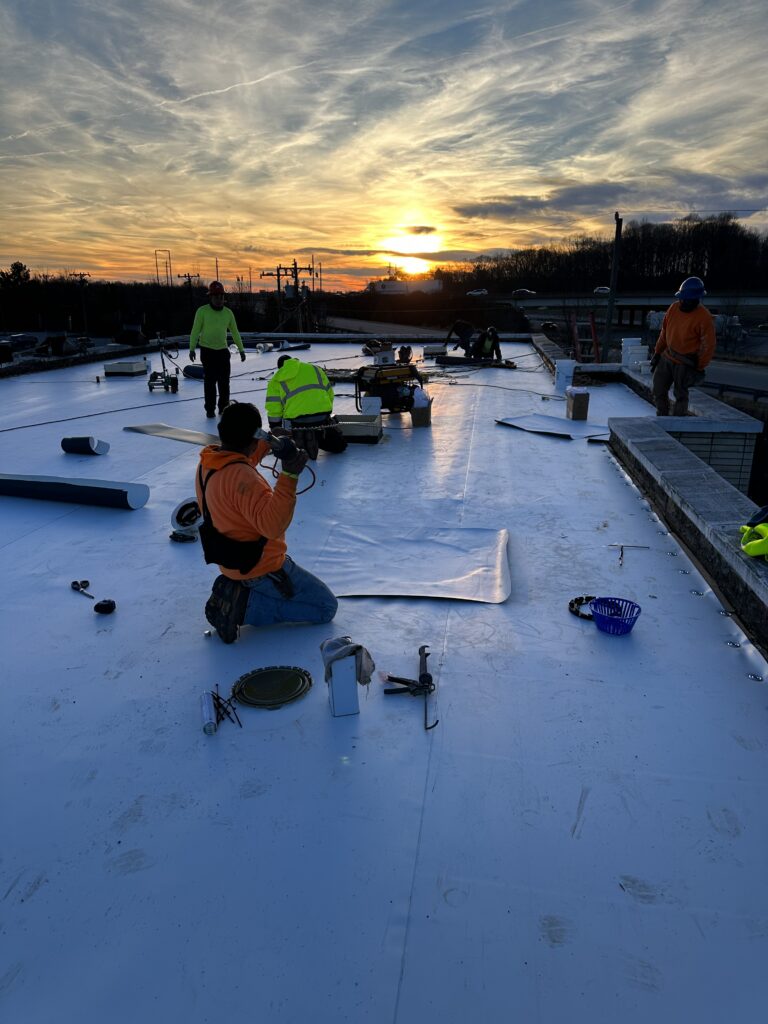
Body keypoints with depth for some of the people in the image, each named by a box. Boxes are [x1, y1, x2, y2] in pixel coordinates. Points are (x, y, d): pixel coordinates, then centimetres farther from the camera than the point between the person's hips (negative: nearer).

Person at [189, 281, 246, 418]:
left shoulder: (228, 312, 4)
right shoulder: (202, 311, -7)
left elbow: (234, 332, 11)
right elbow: (195, 331, -6)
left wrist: (241, 349, 10)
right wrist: (192, 349, -12)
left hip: (223, 350, 3)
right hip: (207, 350, -3)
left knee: (224, 381, 4)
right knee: (210, 380, -1)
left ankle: (224, 407, 17)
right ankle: (210, 409, 8)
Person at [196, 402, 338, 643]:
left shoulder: (207, 463, -3)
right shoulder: (241, 477, -31)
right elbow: (272, 524, -40)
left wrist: (268, 444, 22)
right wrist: (289, 476, -43)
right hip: (262, 568, -10)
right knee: (326, 607, 2)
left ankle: (236, 591, 12)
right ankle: (244, 606, -8)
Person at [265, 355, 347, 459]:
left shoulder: (275, 380, 13)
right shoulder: (314, 368, 19)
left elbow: (273, 409, 6)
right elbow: (329, 394, 17)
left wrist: (275, 429, 19)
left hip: (296, 421, -2)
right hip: (323, 419, 2)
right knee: (339, 446, 20)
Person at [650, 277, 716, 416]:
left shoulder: (704, 317, -17)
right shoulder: (674, 308, -1)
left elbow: (709, 345, -13)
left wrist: (700, 368, -11)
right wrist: (657, 352, 12)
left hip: (685, 363, -6)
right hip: (667, 357, 6)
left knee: (680, 394, 4)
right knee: (658, 389, 10)